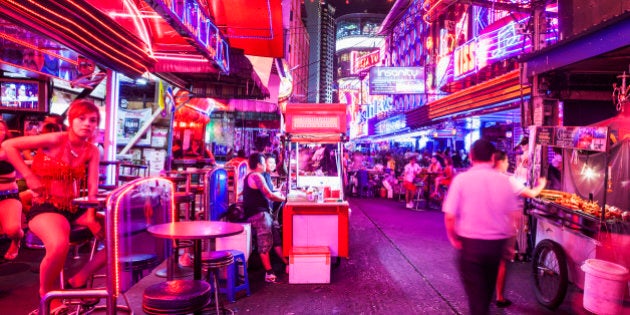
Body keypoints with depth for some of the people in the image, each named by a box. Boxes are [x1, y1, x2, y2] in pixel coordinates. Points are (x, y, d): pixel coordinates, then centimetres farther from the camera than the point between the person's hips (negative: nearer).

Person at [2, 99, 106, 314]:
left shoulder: (92, 150, 4)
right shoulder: (55, 140, -10)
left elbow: (93, 187, -4)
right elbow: (8, 146, -10)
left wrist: (90, 216, -16)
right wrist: (29, 176, -12)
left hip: (74, 208, 6)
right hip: (45, 207, -5)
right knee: (60, 245, -36)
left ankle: (79, 280, 5)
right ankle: (47, 292, -4)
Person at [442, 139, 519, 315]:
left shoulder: (462, 179, -12)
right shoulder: (504, 180, -3)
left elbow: (449, 216, -16)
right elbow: (513, 215, 1)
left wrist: (452, 236, 1)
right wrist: (508, 237, 16)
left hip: (470, 241, -4)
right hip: (497, 242, 4)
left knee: (474, 288, 8)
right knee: (488, 285, 26)